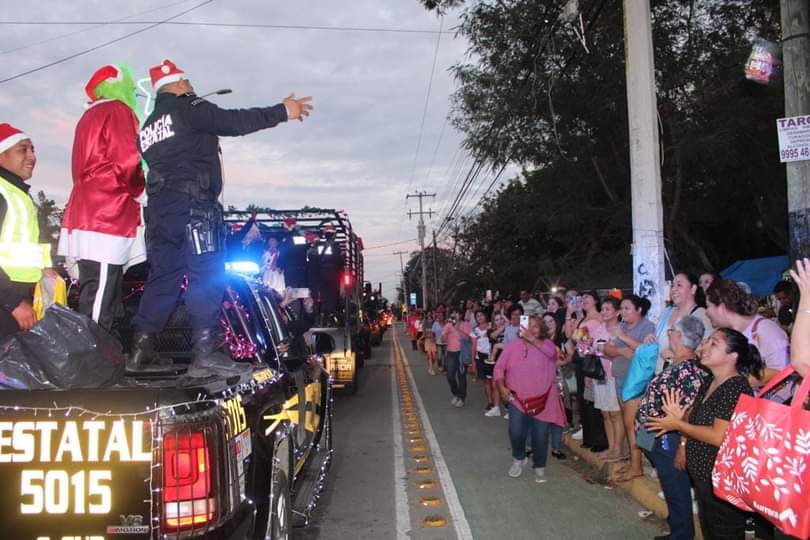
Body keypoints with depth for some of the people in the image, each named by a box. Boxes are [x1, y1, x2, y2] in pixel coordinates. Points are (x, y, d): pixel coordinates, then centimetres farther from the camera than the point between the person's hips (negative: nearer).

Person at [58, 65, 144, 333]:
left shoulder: (89, 117, 27)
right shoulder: (117, 111, -2)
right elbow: (128, 163, -14)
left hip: (86, 217, 9)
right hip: (106, 219, -9)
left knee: (95, 301, 9)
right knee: (99, 310, -11)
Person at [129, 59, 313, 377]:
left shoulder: (148, 127, 26)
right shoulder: (188, 109, 1)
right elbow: (235, 122, -7)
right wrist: (283, 111, -4)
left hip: (159, 206, 9)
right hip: (192, 202, -8)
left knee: (162, 276, 10)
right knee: (207, 275, -12)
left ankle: (141, 348, 6)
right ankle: (204, 353, -18)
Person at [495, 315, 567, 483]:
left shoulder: (546, 344, 3)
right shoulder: (512, 346, 5)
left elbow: (551, 352, -22)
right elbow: (499, 368, 3)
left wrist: (532, 340, -26)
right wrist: (501, 387, -10)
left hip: (543, 400, 0)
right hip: (517, 399, 0)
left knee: (540, 436, 4)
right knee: (516, 432, -11)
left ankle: (539, 467, 27)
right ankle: (519, 458, 19)